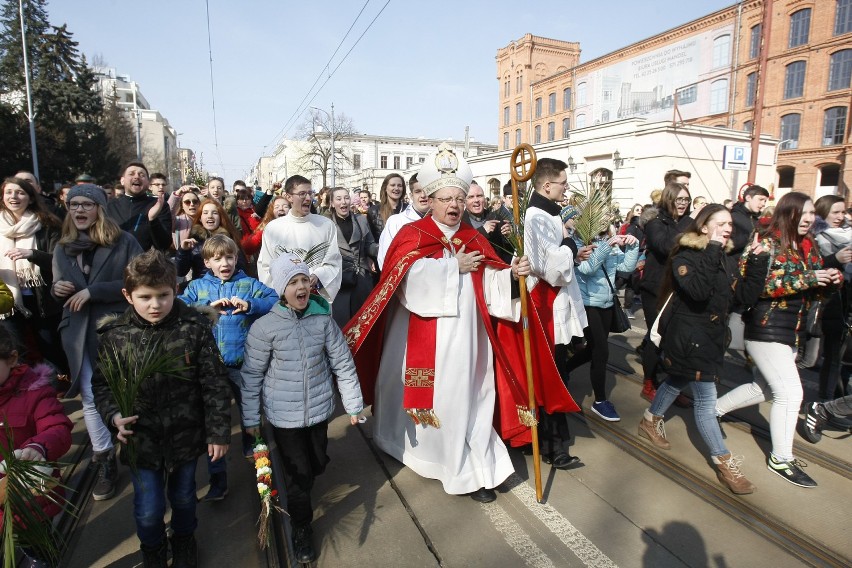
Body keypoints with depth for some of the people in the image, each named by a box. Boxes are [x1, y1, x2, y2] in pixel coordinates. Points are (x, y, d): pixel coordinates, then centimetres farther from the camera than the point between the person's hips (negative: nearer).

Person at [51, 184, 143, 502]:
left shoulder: (124, 242, -5)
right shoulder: (62, 248, 13)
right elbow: (57, 289, 20)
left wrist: (92, 291, -18)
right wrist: (57, 289, -4)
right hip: (80, 334, 5)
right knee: (90, 399, 6)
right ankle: (105, 461, 21)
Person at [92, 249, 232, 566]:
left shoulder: (194, 328, -15)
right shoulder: (114, 336, -10)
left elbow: (215, 385, -11)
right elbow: (101, 385, 2)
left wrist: (218, 432, -9)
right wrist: (114, 416, -16)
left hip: (186, 436, 0)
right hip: (140, 440, 1)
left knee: (183, 497, 21)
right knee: (148, 509, 13)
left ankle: (184, 540, 53)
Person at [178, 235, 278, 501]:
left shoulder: (249, 284, 2)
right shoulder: (197, 286, 7)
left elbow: (275, 300, -10)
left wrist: (249, 305, -24)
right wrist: (207, 307, -20)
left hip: (244, 364, 0)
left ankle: (251, 448, 45)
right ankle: (218, 478, 20)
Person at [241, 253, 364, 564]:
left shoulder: (323, 319, -8)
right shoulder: (265, 327, -15)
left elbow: (342, 363, -1)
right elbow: (251, 375, -5)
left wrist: (353, 404, 3)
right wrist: (251, 418, 1)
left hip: (319, 409, 3)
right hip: (284, 415, -3)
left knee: (317, 465, 17)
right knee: (298, 472, 6)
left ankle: (300, 488, 51)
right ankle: (301, 527, 31)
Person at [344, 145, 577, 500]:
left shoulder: (475, 240, 11)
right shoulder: (412, 234, -1)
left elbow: (489, 283, 1)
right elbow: (412, 274, -19)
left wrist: (512, 274, -19)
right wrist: (455, 265, -13)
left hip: (463, 334, 3)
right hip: (421, 336, -2)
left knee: (465, 396, 4)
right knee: (426, 393, 10)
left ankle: (474, 469, 14)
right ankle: (408, 442, 37)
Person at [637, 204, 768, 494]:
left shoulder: (722, 259, 9)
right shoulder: (685, 256, -15)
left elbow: (747, 295, 2)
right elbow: (698, 291, -32)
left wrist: (757, 261, -7)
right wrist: (712, 251, -29)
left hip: (711, 336, 9)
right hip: (688, 337, -9)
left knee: (677, 381, 23)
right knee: (706, 401, -3)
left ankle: (650, 421, 44)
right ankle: (725, 464, 8)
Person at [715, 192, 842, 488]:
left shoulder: (810, 246, 11)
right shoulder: (768, 243, -12)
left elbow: (815, 287, 16)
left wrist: (831, 278, -5)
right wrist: (806, 279, -25)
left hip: (792, 331, 9)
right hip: (766, 329, -9)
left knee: (762, 387, 19)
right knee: (790, 392, -7)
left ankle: (714, 408, 38)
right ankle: (781, 459, 8)